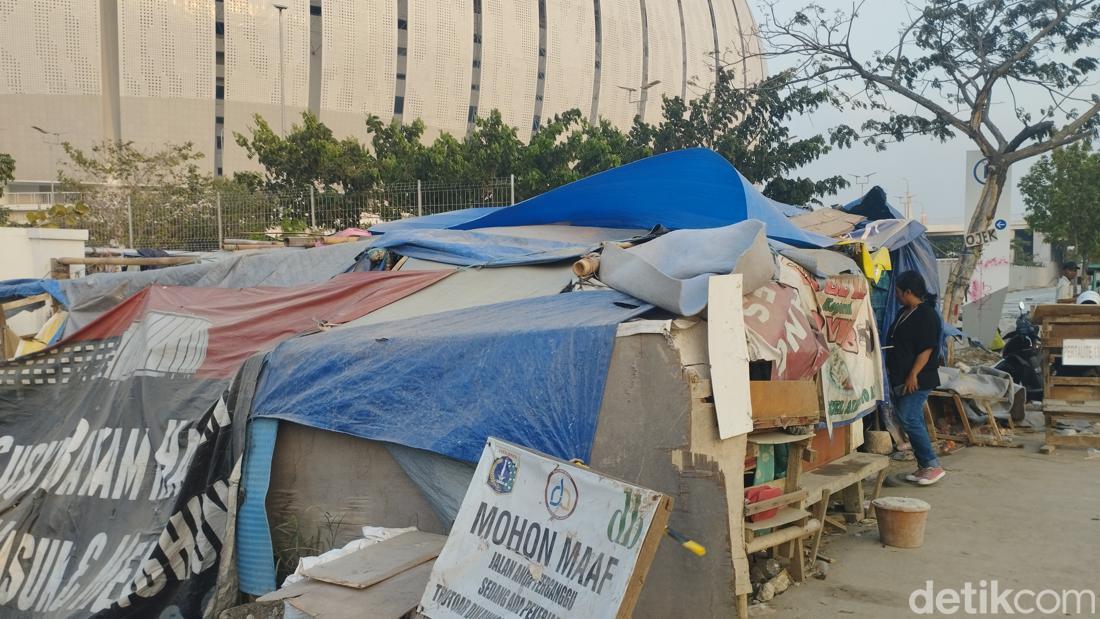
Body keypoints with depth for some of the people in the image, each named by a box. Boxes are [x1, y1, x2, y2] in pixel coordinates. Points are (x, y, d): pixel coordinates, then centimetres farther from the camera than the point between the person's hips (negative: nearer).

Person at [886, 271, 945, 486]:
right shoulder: (904, 313, 16)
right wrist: (890, 368, 21)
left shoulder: (926, 315, -13)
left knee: (909, 420, -14)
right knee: (914, 421, 10)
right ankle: (923, 466, 16)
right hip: (900, 378, 10)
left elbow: (926, 349, -19)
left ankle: (932, 465, -8)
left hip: (917, 380, -10)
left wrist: (913, 375, -22)